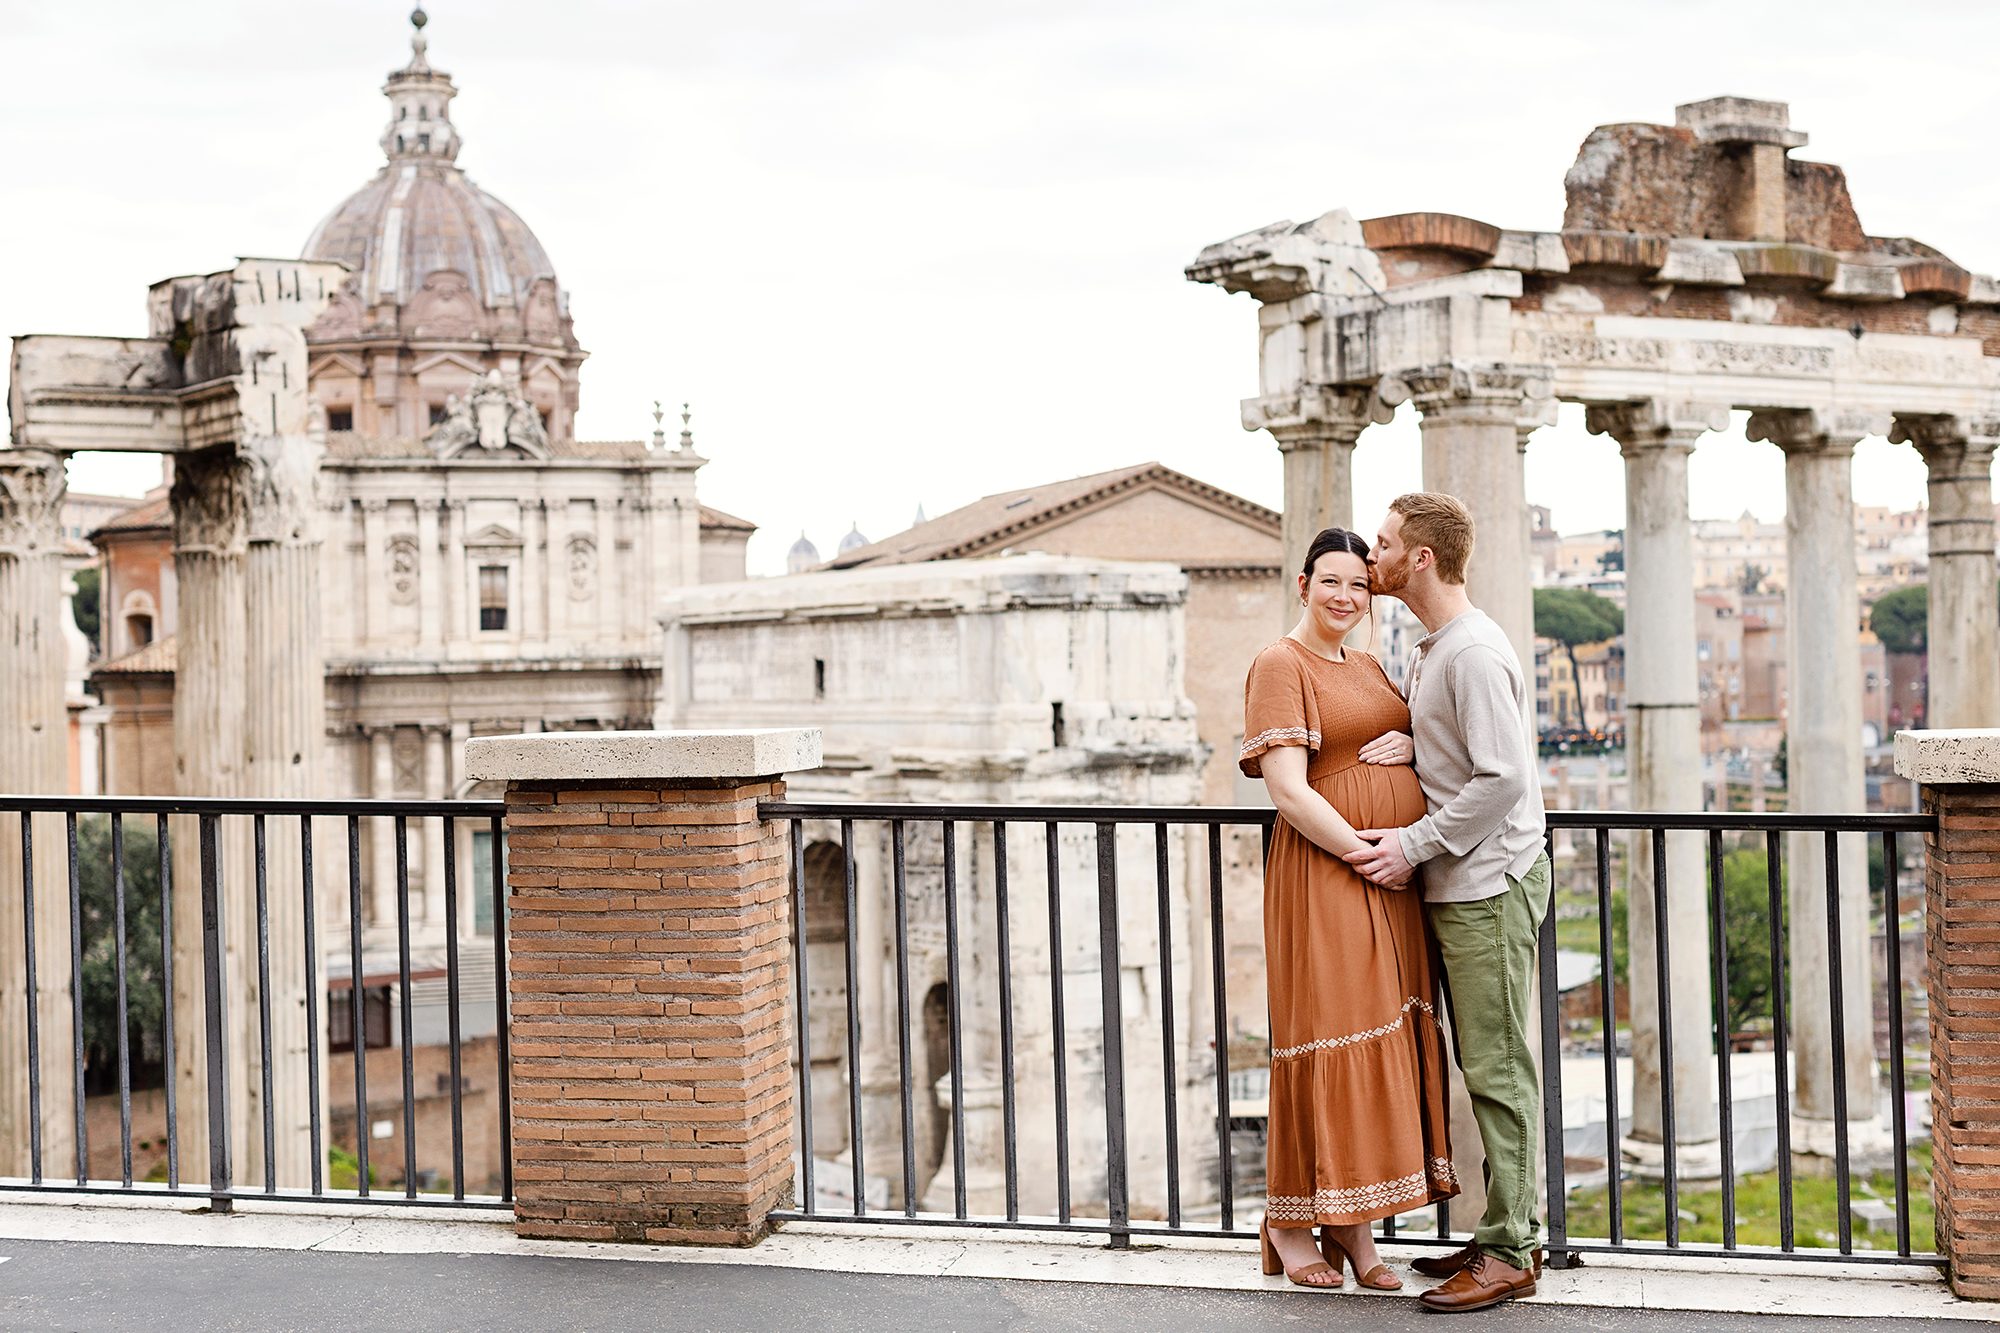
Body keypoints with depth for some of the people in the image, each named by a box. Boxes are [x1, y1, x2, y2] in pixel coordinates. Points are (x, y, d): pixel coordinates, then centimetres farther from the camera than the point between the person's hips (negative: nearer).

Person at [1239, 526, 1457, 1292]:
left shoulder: (1366, 667, 18)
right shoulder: (1281, 666, -6)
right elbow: (1288, 790, -15)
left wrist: (1410, 745, 2)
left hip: (1392, 882, 8)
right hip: (1323, 875, -8)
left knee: (1385, 1041, 7)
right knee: (1325, 1037, -5)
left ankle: (1352, 1227, 15)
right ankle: (1290, 1220, 8)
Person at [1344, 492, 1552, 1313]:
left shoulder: (1474, 652, -16)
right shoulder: (1429, 651, 16)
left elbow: (1502, 778, -21)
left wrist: (1415, 845, -16)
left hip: (1489, 884, -10)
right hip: (1459, 885, 10)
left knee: (1497, 1069, -6)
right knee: (1488, 1067, 12)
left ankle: (1508, 1253, -1)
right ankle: (1511, 1235, 18)